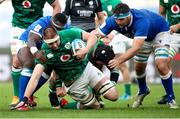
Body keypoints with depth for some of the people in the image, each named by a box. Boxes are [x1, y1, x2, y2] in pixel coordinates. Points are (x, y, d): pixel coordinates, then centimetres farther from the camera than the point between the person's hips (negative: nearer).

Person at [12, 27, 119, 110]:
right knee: (95, 106, 1)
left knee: (113, 96, -1)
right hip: (74, 82, -2)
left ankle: (94, 92, 30)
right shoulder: (45, 53, -22)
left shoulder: (68, 34, -19)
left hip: (86, 68, 2)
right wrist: (25, 100, -38)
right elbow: (35, 78, -28)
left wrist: (85, 50, -31)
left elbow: (92, 37, -11)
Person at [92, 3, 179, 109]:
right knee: (139, 68, 12)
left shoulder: (141, 21, -45)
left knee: (161, 66, -21)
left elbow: (136, 48, -52)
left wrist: (119, 60, -63)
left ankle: (171, 98, -3)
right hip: (145, 37, 6)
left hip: (159, 31, -6)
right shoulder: (113, 21, -29)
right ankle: (143, 91, 43)